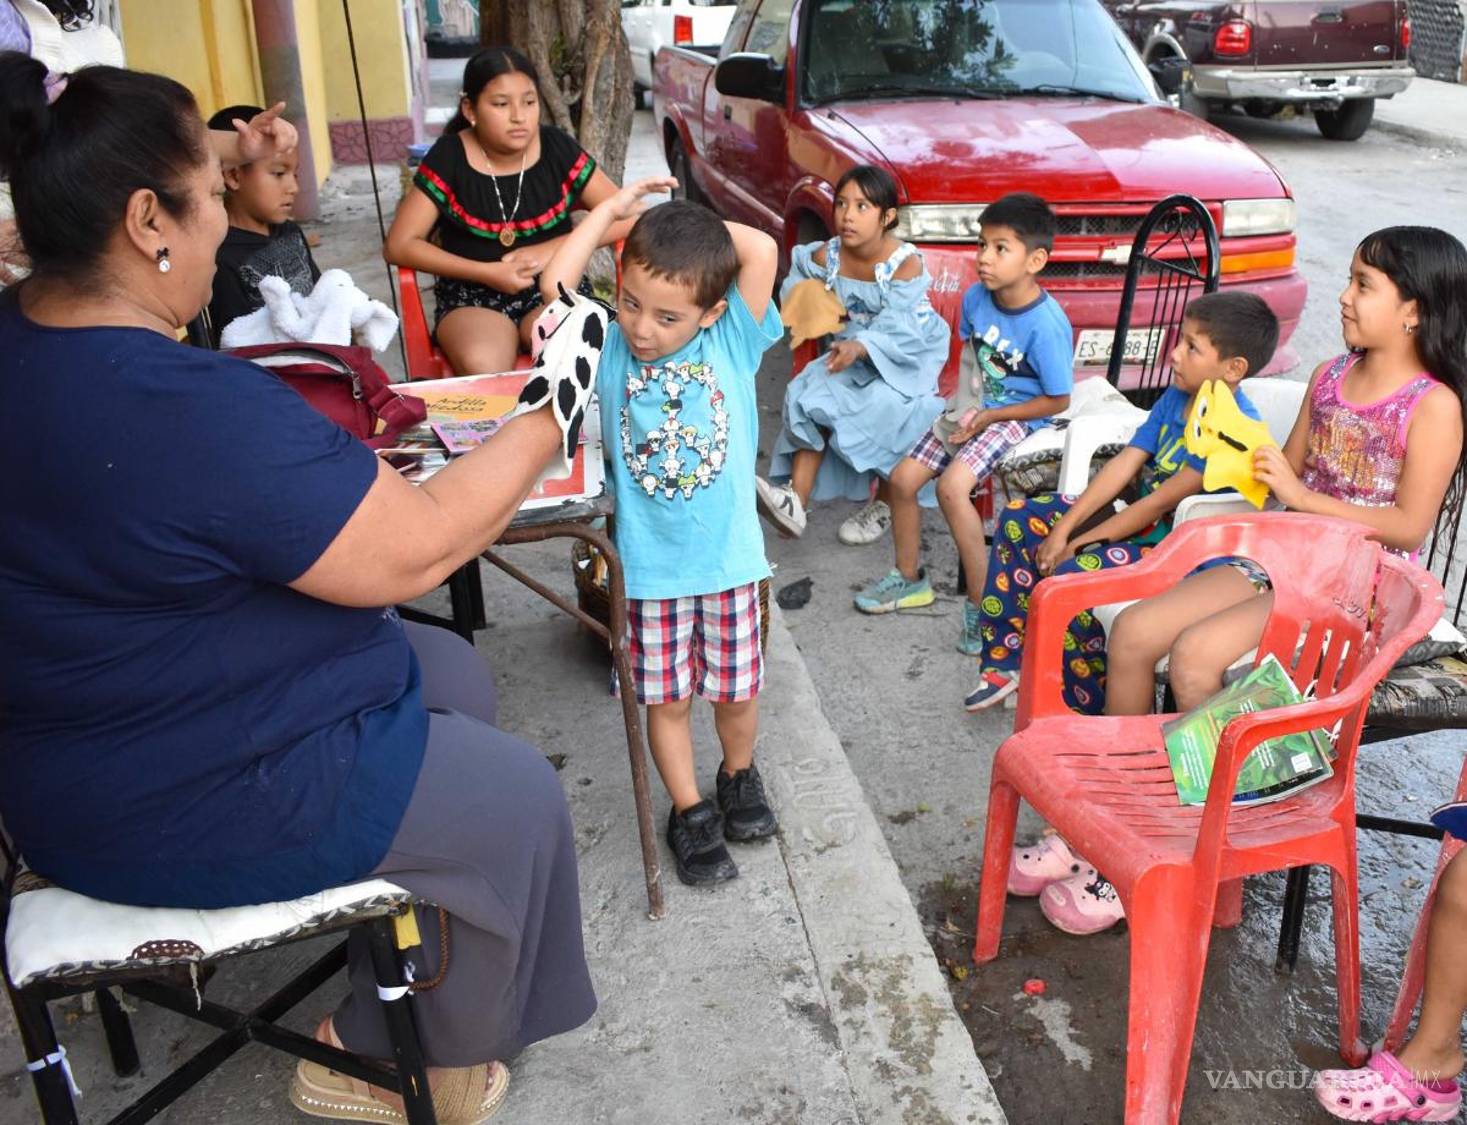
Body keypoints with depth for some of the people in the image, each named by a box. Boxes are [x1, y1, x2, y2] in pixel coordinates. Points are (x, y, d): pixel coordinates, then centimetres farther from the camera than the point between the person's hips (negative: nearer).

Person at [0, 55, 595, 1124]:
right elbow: (413, 551, -27)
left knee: (454, 673, 20)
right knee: (518, 797, 7)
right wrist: (548, 422, -15)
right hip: (183, 809, -9)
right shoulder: (192, 409, -34)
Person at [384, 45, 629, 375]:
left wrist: (552, 249, -13)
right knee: (482, 369, -34)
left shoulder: (558, 148, -2)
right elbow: (399, 246, -7)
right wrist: (487, 272, -16)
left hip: (554, 288, 1)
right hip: (473, 293, -1)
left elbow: (626, 216, -1)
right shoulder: (450, 158, -6)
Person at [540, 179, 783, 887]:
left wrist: (692, 225, -6)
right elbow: (555, 283, -16)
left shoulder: (732, 343, -7)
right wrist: (613, 211, -9)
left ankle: (739, 776, 46)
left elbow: (762, 253, -18)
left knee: (735, 689, 17)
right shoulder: (611, 348, -5)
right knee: (666, 698, 11)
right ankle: (690, 812, 32)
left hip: (729, 555, 0)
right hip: (650, 563, 0)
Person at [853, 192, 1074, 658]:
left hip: (1014, 416, -8)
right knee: (903, 479, 1)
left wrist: (990, 415, -18)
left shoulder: (1046, 325, -24)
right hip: (971, 406, 8)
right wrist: (962, 395, 1)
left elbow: (1057, 399, -16)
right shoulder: (976, 297, -4)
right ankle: (909, 578, 23)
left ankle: (982, 603, -18)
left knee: (952, 487, -29)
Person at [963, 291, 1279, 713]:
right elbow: (1124, 464, -1)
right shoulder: (1177, 395, 1)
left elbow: (1160, 502, -24)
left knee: (1073, 573, -32)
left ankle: (1094, 708, -9)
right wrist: (1062, 529, -9)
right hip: (1138, 514, 9)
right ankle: (1008, 661, 11)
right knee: (1020, 519, 3)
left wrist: (1076, 544, -19)